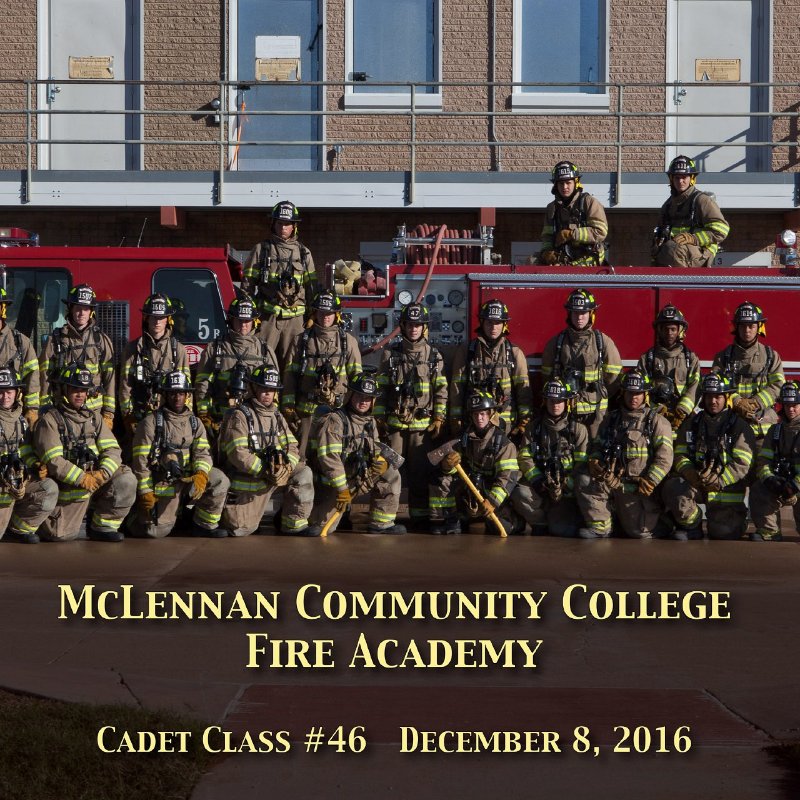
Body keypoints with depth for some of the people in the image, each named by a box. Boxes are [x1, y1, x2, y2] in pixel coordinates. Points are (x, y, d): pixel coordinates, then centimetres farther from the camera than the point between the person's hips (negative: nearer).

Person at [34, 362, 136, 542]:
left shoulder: (92, 417, 12)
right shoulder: (49, 420, -5)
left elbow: (112, 449, 1)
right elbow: (53, 460, -16)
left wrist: (102, 473, -20)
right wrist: (83, 479, -26)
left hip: (94, 481, 5)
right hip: (66, 487, -5)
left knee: (126, 479, -19)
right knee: (62, 535, -16)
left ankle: (102, 526, -4)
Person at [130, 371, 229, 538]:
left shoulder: (194, 422, 9)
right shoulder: (151, 422, -5)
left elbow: (202, 452, -1)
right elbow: (141, 460, -7)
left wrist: (201, 474, -23)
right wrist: (146, 493, -10)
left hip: (188, 479, 4)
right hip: (163, 484, -4)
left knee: (220, 480, -20)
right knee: (157, 532, -12)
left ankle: (205, 524, -3)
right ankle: (140, 516, 24)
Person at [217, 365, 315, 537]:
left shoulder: (277, 416, 9)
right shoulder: (239, 416, -14)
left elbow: (291, 447, 3)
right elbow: (238, 454, -23)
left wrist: (287, 466, -19)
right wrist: (266, 471, -29)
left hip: (269, 478, 6)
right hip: (244, 481, -6)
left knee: (303, 473, -13)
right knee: (241, 530, -5)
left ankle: (295, 524, -7)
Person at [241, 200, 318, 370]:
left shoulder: (303, 252, 13)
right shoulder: (261, 250, 7)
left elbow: (311, 287, 14)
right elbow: (247, 284, 5)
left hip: (295, 318, 2)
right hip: (268, 317, -2)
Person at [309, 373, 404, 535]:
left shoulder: (370, 422, 7)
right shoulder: (334, 420, -19)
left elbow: (375, 449, 17)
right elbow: (329, 457, -25)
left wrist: (380, 460, -9)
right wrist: (341, 488, -25)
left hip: (360, 477, 7)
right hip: (334, 482, -7)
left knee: (391, 475, -8)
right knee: (323, 528, -6)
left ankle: (381, 523, 0)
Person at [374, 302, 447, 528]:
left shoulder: (434, 355, 5)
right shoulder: (390, 354, 5)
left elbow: (441, 390, 5)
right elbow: (381, 388, 6)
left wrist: (439, 418, -3)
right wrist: (379, 417, 1)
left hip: (423, 424, 0)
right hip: (394, 423, 0)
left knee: (420, 471, 1)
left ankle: (420, 514, 8)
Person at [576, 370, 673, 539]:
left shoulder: (657, 422, -1)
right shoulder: (611, 419, 13)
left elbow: (664, 457, -11)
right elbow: (598, 445, 19)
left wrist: (650, 481, -22)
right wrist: (594, 461, -4)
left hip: (638, 487, -3)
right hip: (610, 480, 3)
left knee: (640, 532, -4)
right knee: (585, 481, -24)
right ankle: (600, 528, -14)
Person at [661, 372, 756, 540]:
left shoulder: (739, 426, -1)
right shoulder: (691, 423, 10)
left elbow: (741, 464, -10)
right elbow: (680, 455, 5)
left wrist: (719, 481, -25)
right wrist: (691, 474, -17)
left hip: (726, 487, -2)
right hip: (694, 482, 2)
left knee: (725, 534, -11)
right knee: (672, 488, -29)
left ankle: (737, 518, 28)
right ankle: (692, 527, -7)